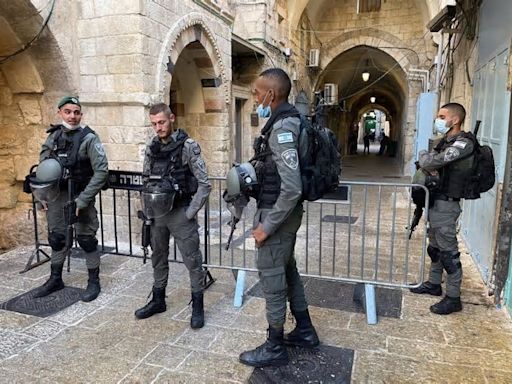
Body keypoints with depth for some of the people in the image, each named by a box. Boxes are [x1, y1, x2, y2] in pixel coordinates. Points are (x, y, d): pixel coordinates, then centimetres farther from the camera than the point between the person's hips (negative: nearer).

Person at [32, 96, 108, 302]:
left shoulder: (88, 138, -12)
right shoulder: (53, 136, 5)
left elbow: (101, 171, -18)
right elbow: (41, 167, 14)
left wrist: (83, 200, -19)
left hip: (80, 196, -5)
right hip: (56, 195, 6)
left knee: (86, 240, 2)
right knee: (56, 238, 15)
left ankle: (94, 282, 17)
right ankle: (55, 279, 33)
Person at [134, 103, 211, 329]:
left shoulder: (187, 146, -11)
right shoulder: (151, 148, 6)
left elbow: (204, 184, -13)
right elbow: (146, 180, 15)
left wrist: (190, 213, -13)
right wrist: (148, 208, 7)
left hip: (180, 212, -6)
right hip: (157, 213, 6)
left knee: (192, 260, 1)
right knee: (158, 258, 17)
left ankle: (197, 306, 15)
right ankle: (158, 300, 34)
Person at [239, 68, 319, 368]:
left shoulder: (282, 129, -22)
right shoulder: (288, 121, 9)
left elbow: (292, 188, -29)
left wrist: (267, 225, -22)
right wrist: (255, 170, 11)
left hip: (278, 215, -10)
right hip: (285, 213, 10)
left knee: (271, 277, 3)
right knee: (288, 270, 20)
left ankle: (275, 348, 20)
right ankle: (305, 331, 36)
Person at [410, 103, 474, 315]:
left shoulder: (463, 143, -17)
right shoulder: (446, 141, 13)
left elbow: (431, 162, -24)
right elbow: (430, 165, 16)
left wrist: (423, 154, -2)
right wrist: (431, 171, -8)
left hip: (446, 204, -9)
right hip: (436, 201, 9)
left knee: (448, 252, -2)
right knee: (435, 247, 19)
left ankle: (453, 298, 8)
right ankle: (434, 284, 34)